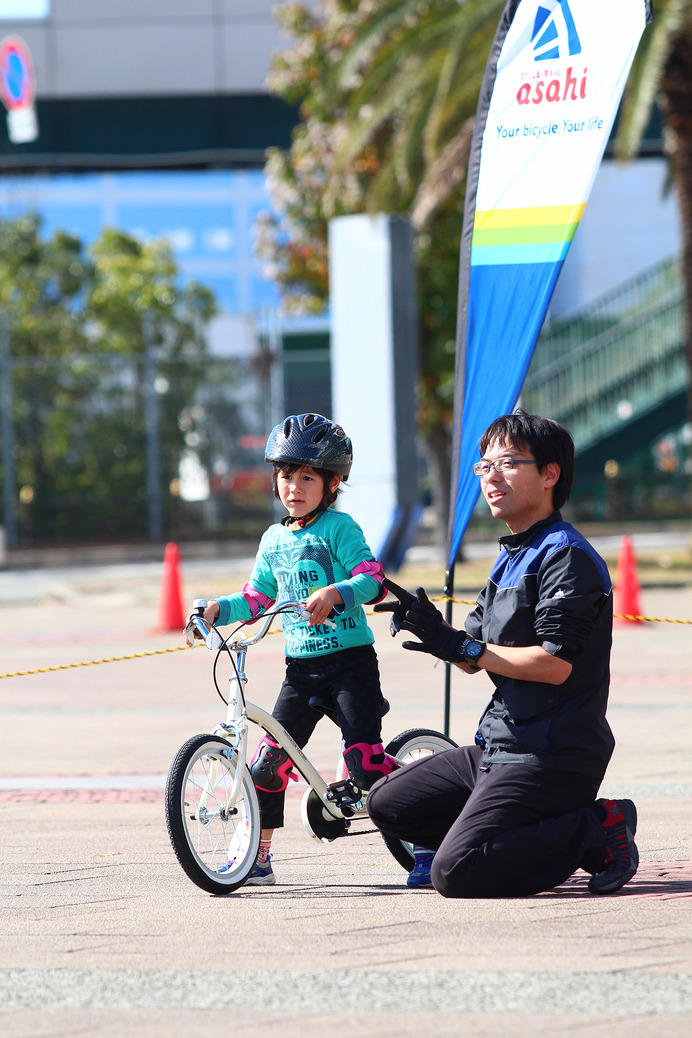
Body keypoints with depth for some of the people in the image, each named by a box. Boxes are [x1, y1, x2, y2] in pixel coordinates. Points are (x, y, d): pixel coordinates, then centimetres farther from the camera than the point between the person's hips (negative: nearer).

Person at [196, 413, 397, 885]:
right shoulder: (275, 539, 13)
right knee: (271, 756, -1)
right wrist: (219, 609, 3)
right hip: (302, 667, 6)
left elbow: (373, 579, -16)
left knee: (364, 758, -14)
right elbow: (257, 597, 20)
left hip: (350, 658, -6)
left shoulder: (339, 528, -6)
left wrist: (334, 594, -33)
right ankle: (258, 855, 7)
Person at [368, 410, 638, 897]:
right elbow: (474, 657, 16)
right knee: (388, 804, 11)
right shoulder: (511, 557, 18)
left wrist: (461, 647, -19)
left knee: (455, 873, -21)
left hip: (553, 758, -10)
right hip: (497, 747, 10)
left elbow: (555, 664, -23)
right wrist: (432, 628, -4)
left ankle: (597, 830, -6)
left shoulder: (567, 555, -14)